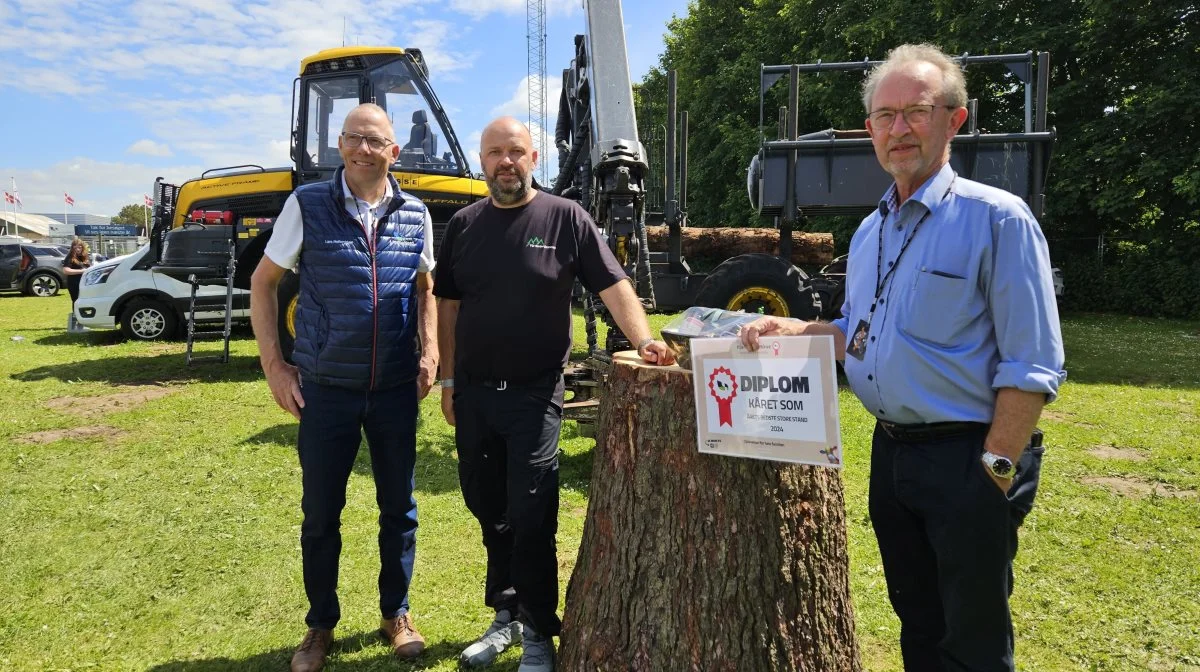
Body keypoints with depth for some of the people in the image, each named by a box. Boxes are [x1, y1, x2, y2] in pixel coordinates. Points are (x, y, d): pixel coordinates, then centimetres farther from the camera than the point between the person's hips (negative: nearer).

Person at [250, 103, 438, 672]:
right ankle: (321, 625, 30)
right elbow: (263, 283, 2)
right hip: (325, 388, -1)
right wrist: (273, 364, -4)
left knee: (399, 507, 12)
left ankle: (396, 613, 33)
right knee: (320, 514, 10)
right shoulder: (307, 205, -5)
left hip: (397, 389, 2)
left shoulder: (414, 215, 2)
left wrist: (429, 353, 0)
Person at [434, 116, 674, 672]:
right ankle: (506, 614, 32)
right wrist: (448, 380, 10)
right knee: (487, 509, 14)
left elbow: (614, 286, -6)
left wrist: (644, 341, -21)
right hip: (473, 393, 4)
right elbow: (449, 306, 12)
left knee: (530, 516, -2)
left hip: (534, 395, -4)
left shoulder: (565, 218, -3)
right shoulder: (464, 224, 8)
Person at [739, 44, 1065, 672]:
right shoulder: (869, 231, 10)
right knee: (917, 621, 22)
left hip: (967, 460, -7)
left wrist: (996, 468, -18)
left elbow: (1032, 366, -15)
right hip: (891, 452, 7)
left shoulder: (996, 218, -13)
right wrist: (790, 329, 3)